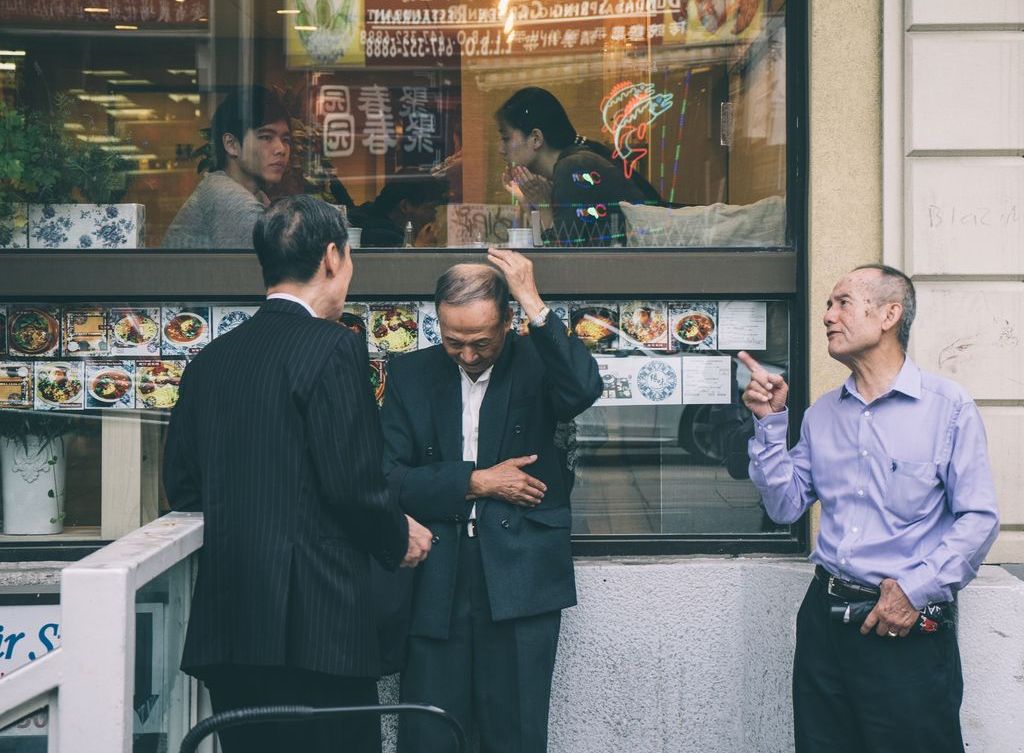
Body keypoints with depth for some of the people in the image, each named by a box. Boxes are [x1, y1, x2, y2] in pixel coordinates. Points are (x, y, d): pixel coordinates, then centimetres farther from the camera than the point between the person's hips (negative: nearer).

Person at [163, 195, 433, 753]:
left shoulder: (210, 359, 10)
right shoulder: (333, 348, -10)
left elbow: (181, 484, 13)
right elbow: (353, 481, -14)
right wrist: (400, 539, 4)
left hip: (225, 619, 7)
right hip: (315, 621, -7)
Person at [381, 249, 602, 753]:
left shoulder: (535, 363, 1)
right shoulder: (410, 374, 6)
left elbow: (583, 390, -21)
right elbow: (389, 475, 0)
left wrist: (534, 304, -21)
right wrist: (476, 482, -9)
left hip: (520, 584, -1)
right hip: (435, 588, 2)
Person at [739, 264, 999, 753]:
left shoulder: (948, 407, -6)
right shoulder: (821, 415, 11)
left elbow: (979, 518, -9)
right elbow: (785, 507, 8)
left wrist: (918, 588, -16)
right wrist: (770, 422, 0)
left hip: (910, 629, -5)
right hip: (825, 617, 5)